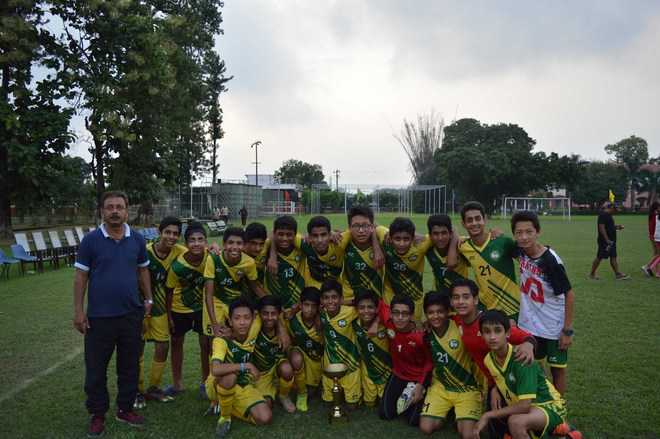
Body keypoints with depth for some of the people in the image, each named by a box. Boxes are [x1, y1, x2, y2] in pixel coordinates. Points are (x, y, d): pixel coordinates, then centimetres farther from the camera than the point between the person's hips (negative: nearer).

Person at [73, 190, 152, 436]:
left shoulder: (137, 239, 2)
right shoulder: (91, 240, -6)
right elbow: (81, 276, -4)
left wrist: (148, 300, 9)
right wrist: (78, 310, -7)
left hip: (131, 314, 3)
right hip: (99, 316, -2)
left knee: (129, 365, 13)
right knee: (96, 368, 9)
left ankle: (125, 409, 30)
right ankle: (97, 414, 26)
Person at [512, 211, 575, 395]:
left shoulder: (550, 260, -25)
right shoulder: (521, 250, -9)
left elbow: (569, 294, -18)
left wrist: (568, 330, -16)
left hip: (553, 327, -5)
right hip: (528, 324, 5)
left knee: (557, 369, 11)